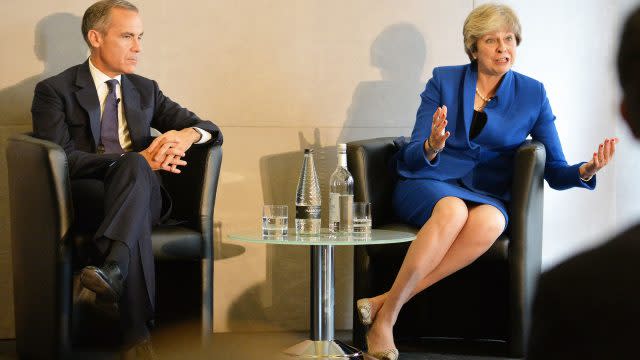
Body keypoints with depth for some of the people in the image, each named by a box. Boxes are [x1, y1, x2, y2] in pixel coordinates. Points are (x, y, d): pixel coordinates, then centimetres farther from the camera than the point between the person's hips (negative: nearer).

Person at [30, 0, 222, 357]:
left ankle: (110, 267, -55)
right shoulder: (55, 91, 5)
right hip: (83, 196, -3)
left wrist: (188, 134, -11)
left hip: (143, 194, 3)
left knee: (135, 169, -34)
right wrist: (137, 161, -20)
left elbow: (210, 129, 17)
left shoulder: (146, 89, 21)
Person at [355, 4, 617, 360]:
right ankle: (385, 319, -34)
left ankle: (385, 302, -34)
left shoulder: (533, 95, 7)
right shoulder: (444, 81, 3)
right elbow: (411, 157, -1)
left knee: (490, 221, -36)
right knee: (453, 210, -38)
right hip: (427, 186, -1)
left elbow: (555, 171, 7)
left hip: (486, 196, 1)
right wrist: (432, 148, -25)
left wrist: (585, 170, -16)